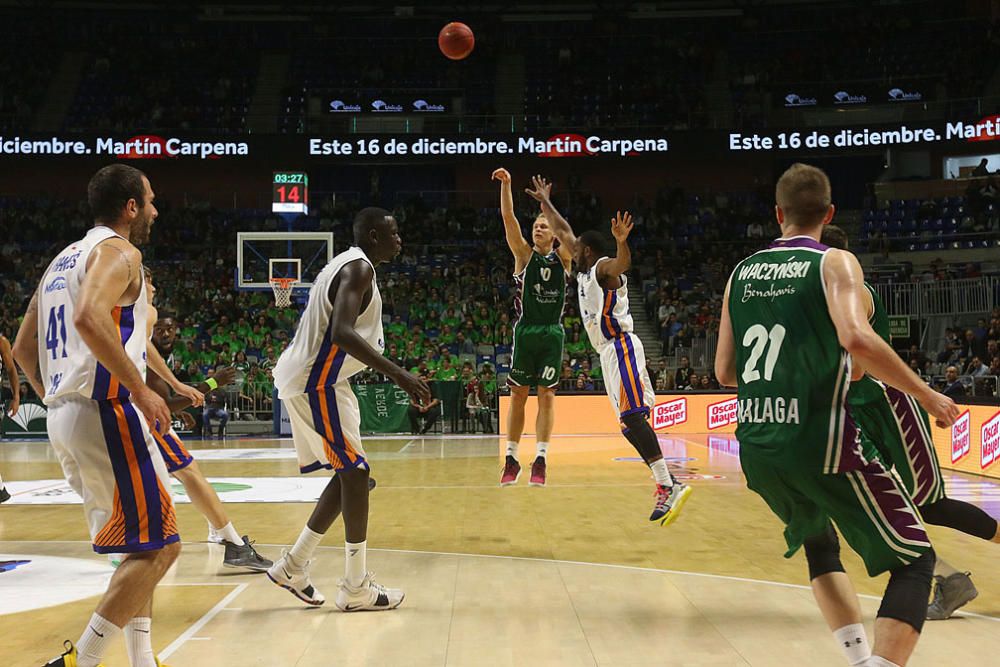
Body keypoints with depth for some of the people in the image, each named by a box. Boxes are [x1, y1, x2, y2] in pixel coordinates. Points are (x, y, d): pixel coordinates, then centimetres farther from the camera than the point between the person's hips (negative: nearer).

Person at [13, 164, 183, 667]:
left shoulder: (64, 259, 21)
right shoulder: (119, 251, -6)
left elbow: (24, 349, 22)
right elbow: (90, 317, -27)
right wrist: (140, 388, -23)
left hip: (65, 415, 10)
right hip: (106, 413, -10)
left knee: (140, 544, 17)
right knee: (158, 546, -4)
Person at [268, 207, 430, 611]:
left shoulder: (348, 265, 17)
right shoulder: (358, 268, -15)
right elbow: (341, 332, -31)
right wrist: (397, 374, -33)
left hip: (318, 381, 10)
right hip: (316, 383, -10)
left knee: (351, 474, 13)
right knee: (354, 474, -6)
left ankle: (292, 566, 20)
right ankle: (357, 589, 1)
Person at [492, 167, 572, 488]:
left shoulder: (562, 257, 8)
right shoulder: (524, 255, 5)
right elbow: (508, 218, -6)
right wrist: (505, 185, -18)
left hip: (553, 333, 1)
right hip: (525, 330, 0)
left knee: (547, 395, 1)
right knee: (518, 395, 3)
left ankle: (540, 460, 3)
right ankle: (511, 459, 10)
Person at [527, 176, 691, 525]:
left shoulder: (603, 266, -5)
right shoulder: (585, 268, 20)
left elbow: (623, 263, -30)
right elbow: (564, 231, 32)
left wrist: (622, 243, -51)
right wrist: (544, 202, 37)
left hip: (620, 346, -10)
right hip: (610, 351, 10)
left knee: (632, 416, -21)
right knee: (629, 421, 4)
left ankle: (669, 485, -29)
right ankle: (664, 484, 2)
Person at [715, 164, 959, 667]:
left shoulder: (741, 272, 13)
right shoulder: (834, 262, -3)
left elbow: (724, 372, 14)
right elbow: (857, 340, -21)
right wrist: (926, 395, -10)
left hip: (756, 448, 6)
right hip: (821, 442, -6)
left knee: (819, 545, 30)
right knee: (914, 560, 5)